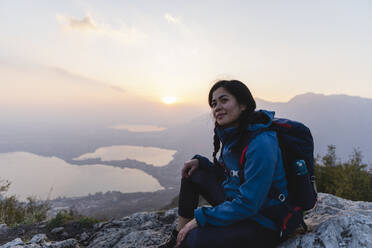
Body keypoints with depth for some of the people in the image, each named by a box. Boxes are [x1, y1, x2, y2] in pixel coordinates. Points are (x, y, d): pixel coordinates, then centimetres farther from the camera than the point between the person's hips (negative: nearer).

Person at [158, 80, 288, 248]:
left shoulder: (261, 144, -26)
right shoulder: (231, 134, 0)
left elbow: (247, 205, -26)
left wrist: (200, 219, -19)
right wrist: (200, 161, -1)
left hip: (263, 224, -8)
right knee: (191, 173, 8)